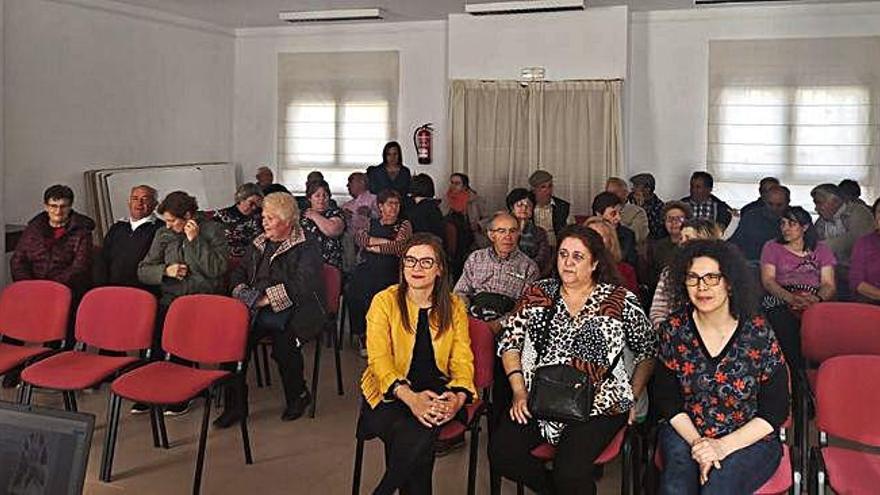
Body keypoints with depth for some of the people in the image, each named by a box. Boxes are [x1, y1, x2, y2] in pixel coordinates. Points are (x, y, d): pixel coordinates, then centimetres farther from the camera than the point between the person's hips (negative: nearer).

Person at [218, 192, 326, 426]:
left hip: (291, 311, -5)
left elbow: (302, 285, -13)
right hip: (256, 310, 5)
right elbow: (238, 273, 25)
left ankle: (298, 395, -3)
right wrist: (242, 293, 1)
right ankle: (235, 404, -12)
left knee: (283, 342, -34)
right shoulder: (258, 244, 24)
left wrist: (267, 299, -18)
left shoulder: (307, 246, 1)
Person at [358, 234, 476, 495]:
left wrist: (458, 398, -20)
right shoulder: (384, 301, 0)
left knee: (421, 431, -31)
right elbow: (379, 358, -10)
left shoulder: (454, 307, 8)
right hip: (390, 392, -1)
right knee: (408, 432, -33)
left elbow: (462, 360, 3)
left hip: (437, 389, 2)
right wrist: (410, 397, -27)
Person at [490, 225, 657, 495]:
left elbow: (648, 351, 7)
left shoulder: (621, 300, 0)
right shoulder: (537, 293, 7)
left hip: (599, 406, -3)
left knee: (570, 470, -26)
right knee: (500, 452, -16)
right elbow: (509, 340, 9)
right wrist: (520, 392, 0)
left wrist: (632, 399, 1)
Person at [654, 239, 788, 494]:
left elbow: (775, 411, -6)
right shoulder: (674, 330, -4)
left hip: (749, 440, -1)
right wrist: (697, 442, -13)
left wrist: (723, 446, -15)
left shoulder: (759, 334, -10)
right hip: (685, 432, 2)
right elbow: (666, 399, 3)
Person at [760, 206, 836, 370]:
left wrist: (818, 298, -15)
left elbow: (829, 284, 9)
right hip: (780, 302, -1)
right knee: (787, 330, -32)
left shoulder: (821, 249, 21)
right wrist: (791, 298, -16)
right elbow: (768, 281, 4)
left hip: (814, 304, 1)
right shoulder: (772, 247, 18)